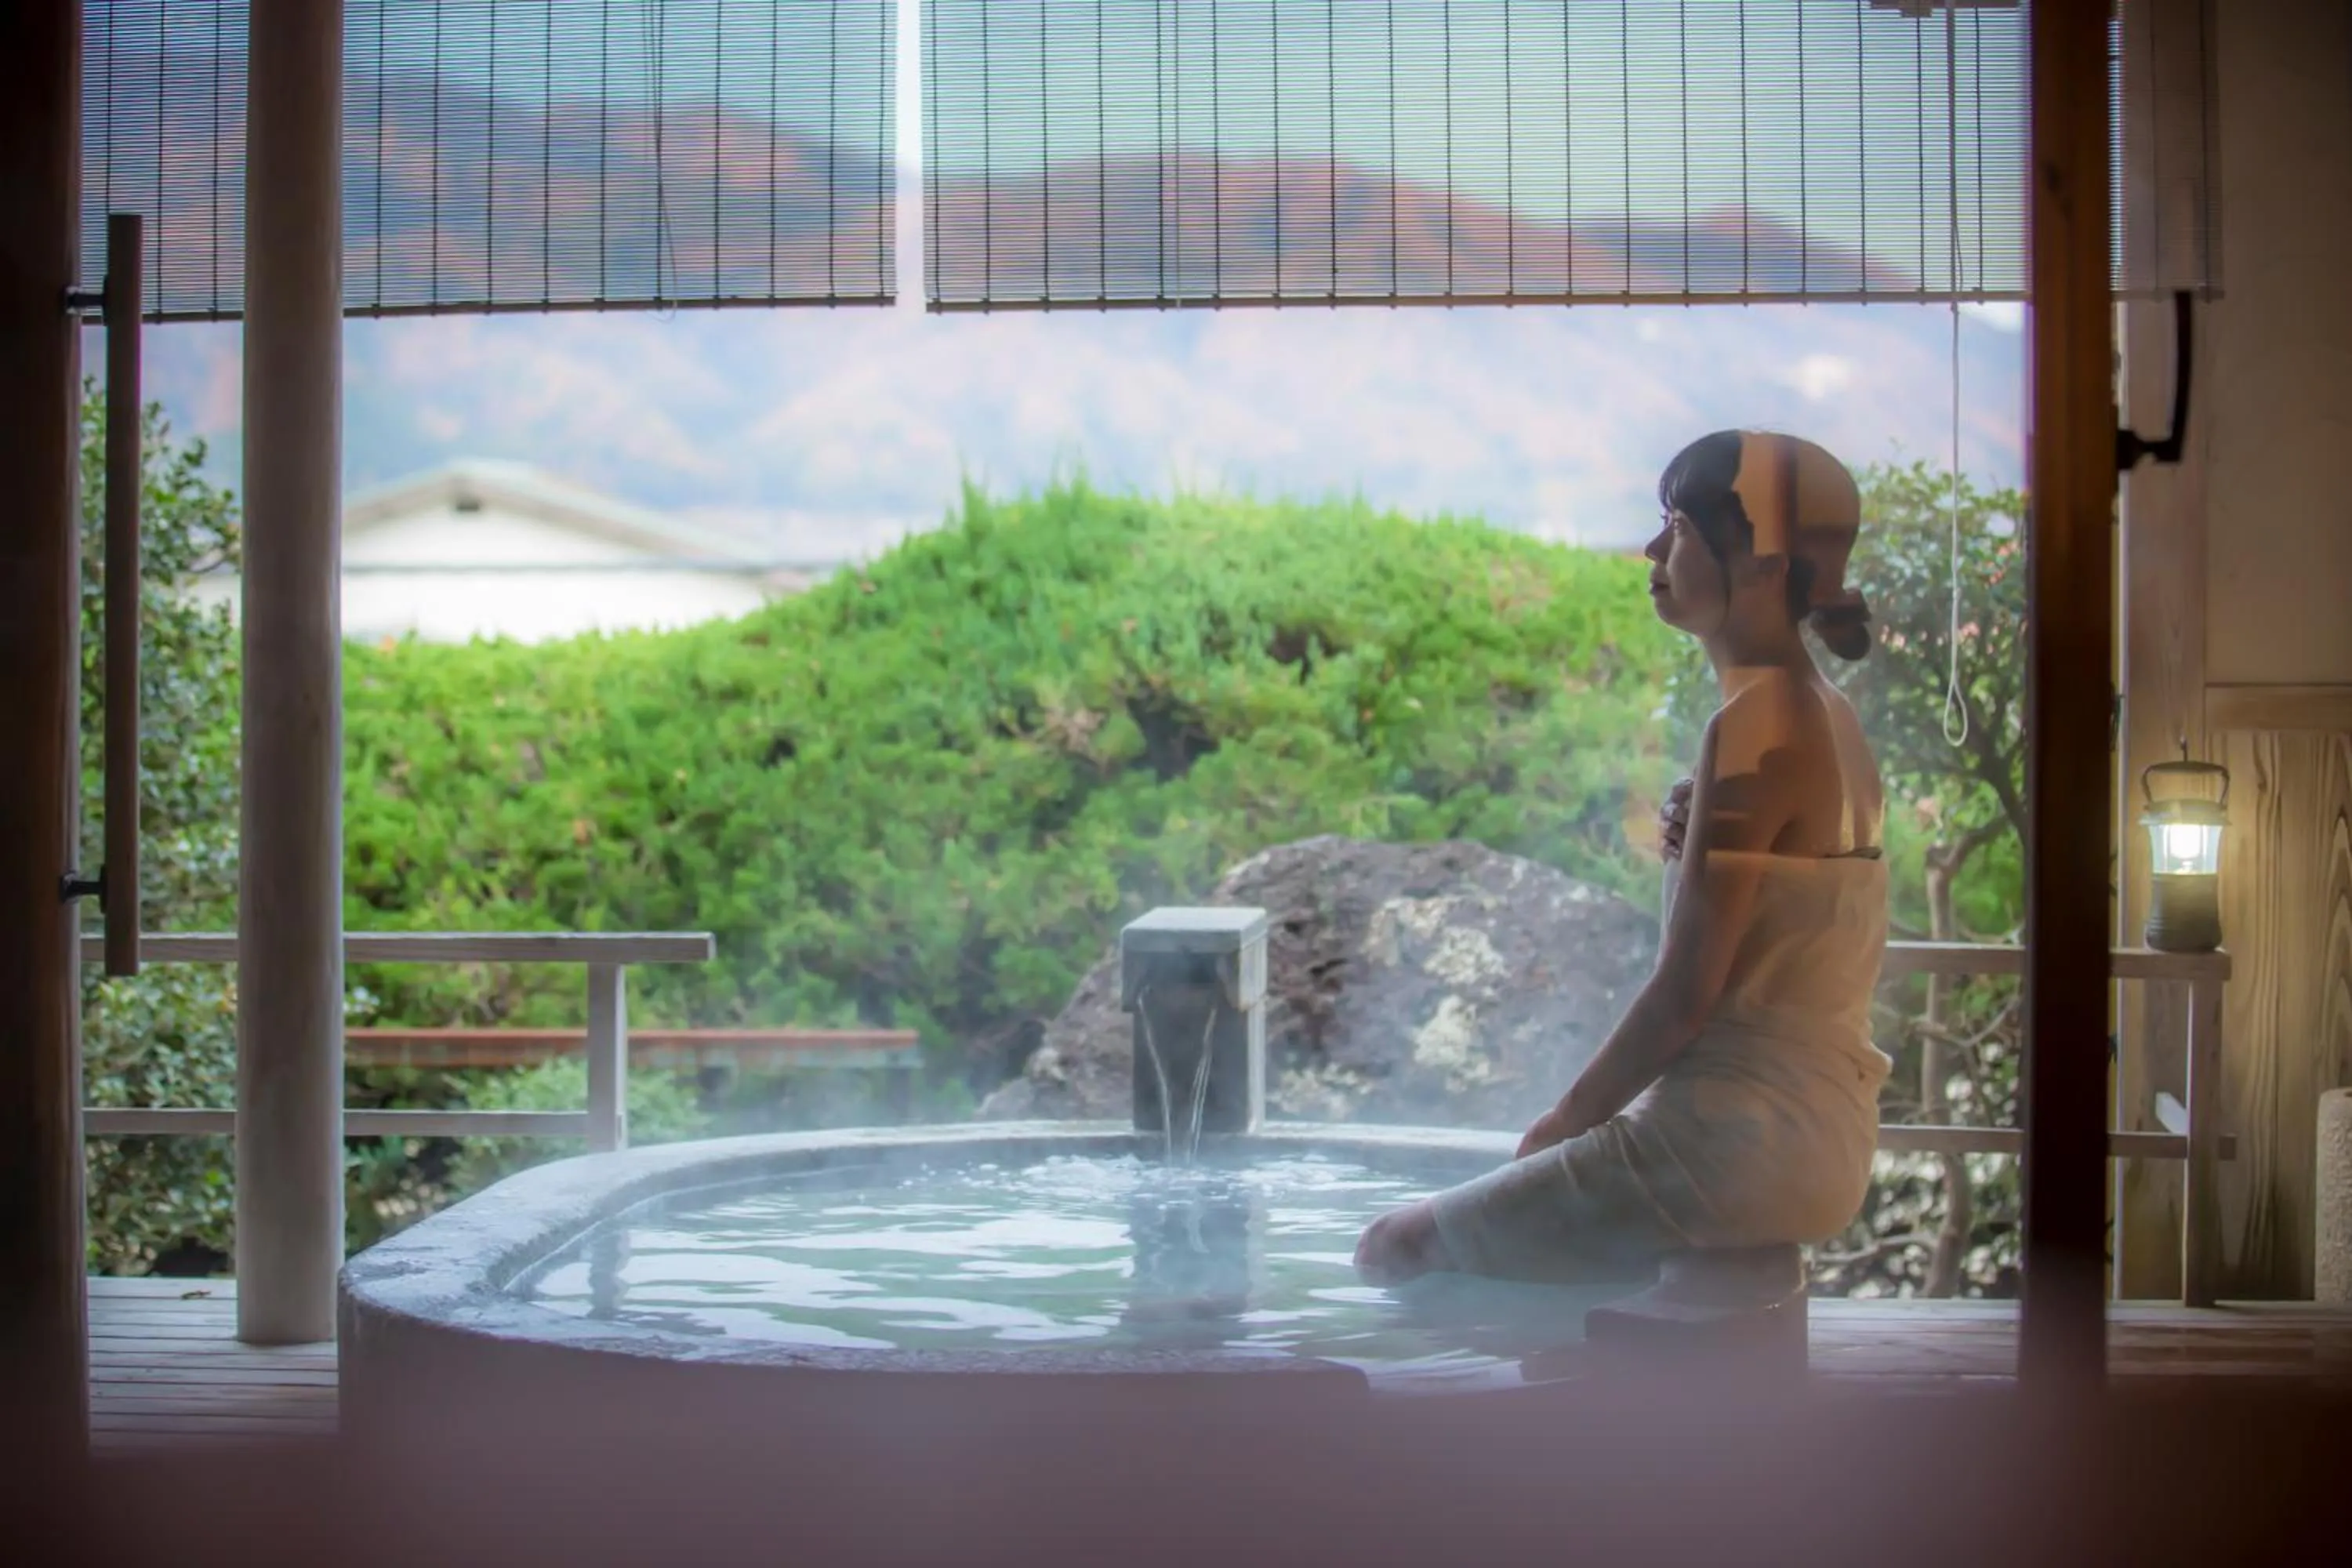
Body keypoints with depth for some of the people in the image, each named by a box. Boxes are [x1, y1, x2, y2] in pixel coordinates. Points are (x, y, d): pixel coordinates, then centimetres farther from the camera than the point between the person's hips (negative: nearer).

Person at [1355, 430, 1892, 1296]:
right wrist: (1696, 850, 0)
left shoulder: (1756, 726, -17)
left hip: (1739, 1142, -10)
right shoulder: (1824, 718, 12)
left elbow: (1686, 990, -19)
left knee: (1394, 1247, -2)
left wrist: (1564, 1121, -5)